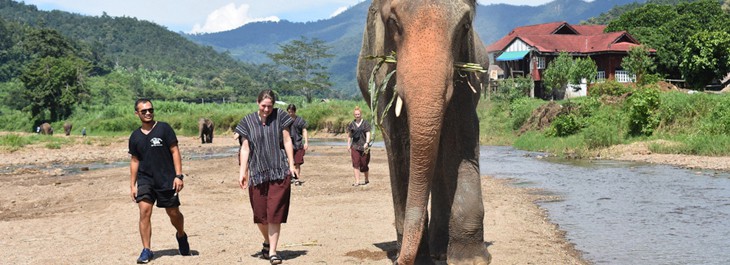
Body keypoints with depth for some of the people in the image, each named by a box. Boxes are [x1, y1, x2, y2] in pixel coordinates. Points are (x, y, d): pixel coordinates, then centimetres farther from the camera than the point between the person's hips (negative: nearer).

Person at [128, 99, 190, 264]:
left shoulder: (164, 129, -4)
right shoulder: (135, 137, 6)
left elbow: (175, 152, -5)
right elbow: (135, 161, 13)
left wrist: (179, 175, -12)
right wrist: (132, 185, 9)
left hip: (166, 179, -2)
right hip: (145, 180, 2)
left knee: (174, 213, 7)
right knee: (144, 211, -12)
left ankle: (181, 236, 37)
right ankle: (146, 250, -5)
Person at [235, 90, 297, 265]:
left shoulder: (279, 116, 3)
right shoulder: (248, 122, 4)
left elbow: (287, 141, 5)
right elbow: (245, 148, 2)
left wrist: (291, 164, -1)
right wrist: (242, 172, -5)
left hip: (279, 172, -1)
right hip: (257, 173, 1)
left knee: (275, 212, -7)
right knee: (260, 213, 7)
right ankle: (267, 242, 33)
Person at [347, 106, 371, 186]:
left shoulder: (365, 123, -1)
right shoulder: (351, 124, 8)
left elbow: (368, 134, -8)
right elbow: (349, 135, 17)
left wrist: (367, 143, -21)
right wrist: (348, 145, 12)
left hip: (364, 146, -2)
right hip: (355, 146, 2)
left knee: (364, 163, 4)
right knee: (356, 164, -7)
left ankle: (367, 179, 26)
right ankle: (357, 181, -8)